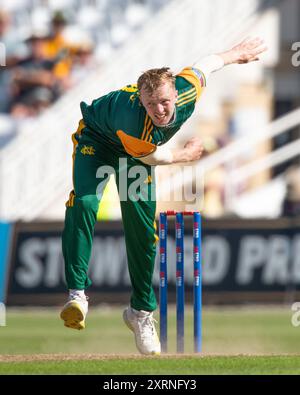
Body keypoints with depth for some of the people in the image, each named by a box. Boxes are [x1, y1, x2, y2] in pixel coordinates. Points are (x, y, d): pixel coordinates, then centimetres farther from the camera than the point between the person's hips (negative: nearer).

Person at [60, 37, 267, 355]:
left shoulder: (187, 92, -33)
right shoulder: (133, 123, -44)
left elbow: (202, 67, -8)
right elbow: (152, 156, -21)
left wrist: (235, 54, 11)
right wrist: (186, 155, -5)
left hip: (134, 152, 5)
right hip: (97, 138, -5)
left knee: (143, 229, 0)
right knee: (84, 202, -31)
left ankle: (141, 311, 16)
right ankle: (77, 294, -34)